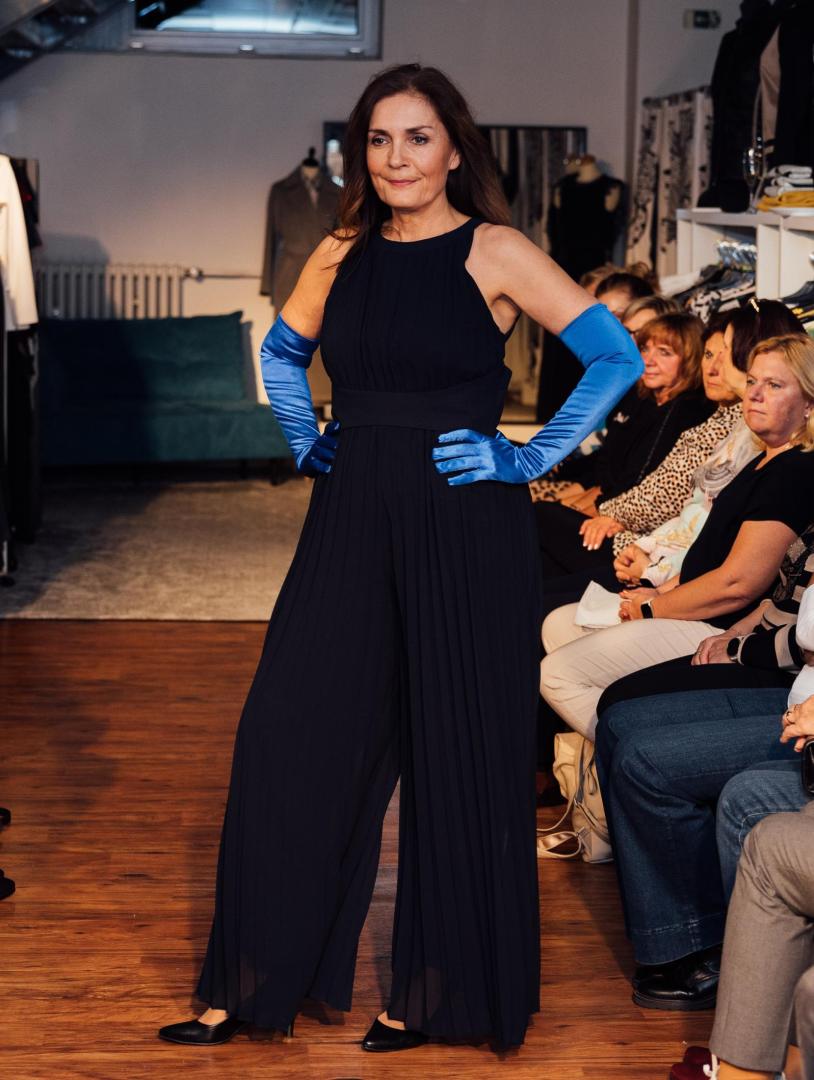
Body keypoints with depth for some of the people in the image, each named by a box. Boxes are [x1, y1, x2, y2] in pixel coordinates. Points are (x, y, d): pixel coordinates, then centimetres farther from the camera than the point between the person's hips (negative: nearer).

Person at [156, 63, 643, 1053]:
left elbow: (616, 357, -7)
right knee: (292, 737, 2)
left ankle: (441, 992, 19)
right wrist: (304, 443, 12)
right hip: (351, 523, 4)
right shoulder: (341, 255, 8)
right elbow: (281, 352, 26)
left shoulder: (495, 253, -5)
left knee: (457, 754, 4)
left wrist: (532, 459, -9)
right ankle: (253, 984, 14)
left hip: (466, 530, -4)